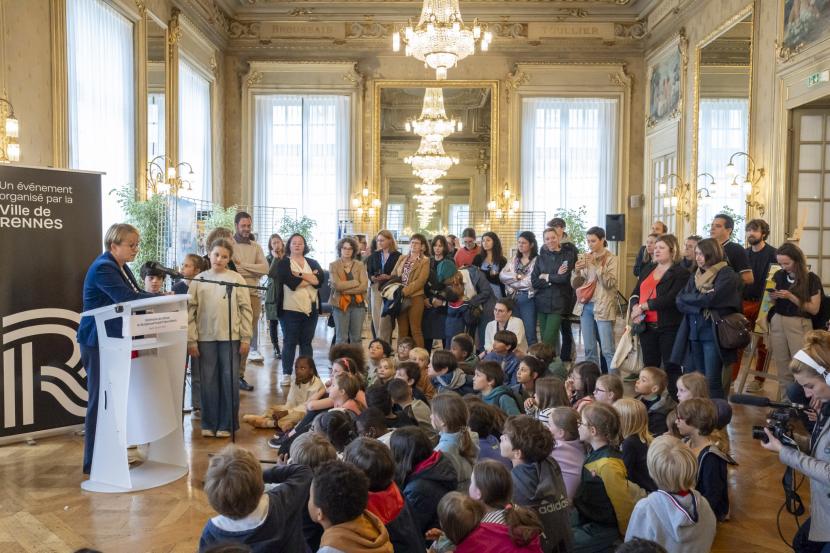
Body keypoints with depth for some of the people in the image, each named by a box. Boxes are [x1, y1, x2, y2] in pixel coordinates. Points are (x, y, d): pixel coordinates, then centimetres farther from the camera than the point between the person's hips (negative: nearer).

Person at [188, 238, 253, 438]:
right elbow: (191, 311, 4)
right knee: (208, 381, 7)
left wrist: (246, 338, -4)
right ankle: (209, 424, 18)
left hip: (231, 337, -1)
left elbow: (246, 309, 1)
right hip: (205, 338, 1)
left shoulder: (236, 279, 2)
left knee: (230, 381, 4)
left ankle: (226, 424, 15)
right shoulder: (199, 280, 5)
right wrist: (191, 339, -2)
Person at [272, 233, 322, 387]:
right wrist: (311, 278, -6)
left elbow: (320, 279, -6)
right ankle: (286, 374, 7)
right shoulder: (283, 263, 2)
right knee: (289, 343, 0)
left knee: (306, 343, 8)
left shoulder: (313, 263, 13)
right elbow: (291, 282, -15)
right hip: (291, 309, -3)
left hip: (310, 309, 3)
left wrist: (300, 275, -12)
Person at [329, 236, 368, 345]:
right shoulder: (333, 265, 2)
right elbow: (337, 284, -13)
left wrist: (345, 290, -12)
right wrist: (355, 282, -8)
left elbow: (364, 286, -7)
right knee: (341, 338, 1)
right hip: (340, 304, -2)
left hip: (358, 304, 2)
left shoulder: (360, 265, 6)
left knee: (356, 337, 7)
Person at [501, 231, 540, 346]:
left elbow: (532, 282, -16)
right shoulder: (514, 260, 14)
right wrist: (516, 276, -12)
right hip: (513, 298, 6)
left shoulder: (537, 260, -7)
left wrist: (512, 281, -3)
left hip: (528, 299, -6)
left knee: (530, 333, -2)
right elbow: (502, 275, 4)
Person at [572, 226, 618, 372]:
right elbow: (574, 284, 9)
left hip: (602, 307, -5)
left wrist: (596, 265, -19)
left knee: (607, 350, -7)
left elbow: (610, 283, -14)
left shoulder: (610, 258, -3)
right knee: (589, 349, 10)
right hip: (585, 306, 5)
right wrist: (577, 271, -11)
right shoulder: (585, 258, 10)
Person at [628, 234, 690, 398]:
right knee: (649, 365, 11)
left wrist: (644, 306, -19)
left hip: (669, 327, -6)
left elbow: (671, 298, -19)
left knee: (671, 367, 0)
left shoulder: (681, 272, -6)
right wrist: (635, 306, -9)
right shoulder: (647, 270, 16)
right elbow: (635, 293, 13)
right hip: (647, 326, 6)